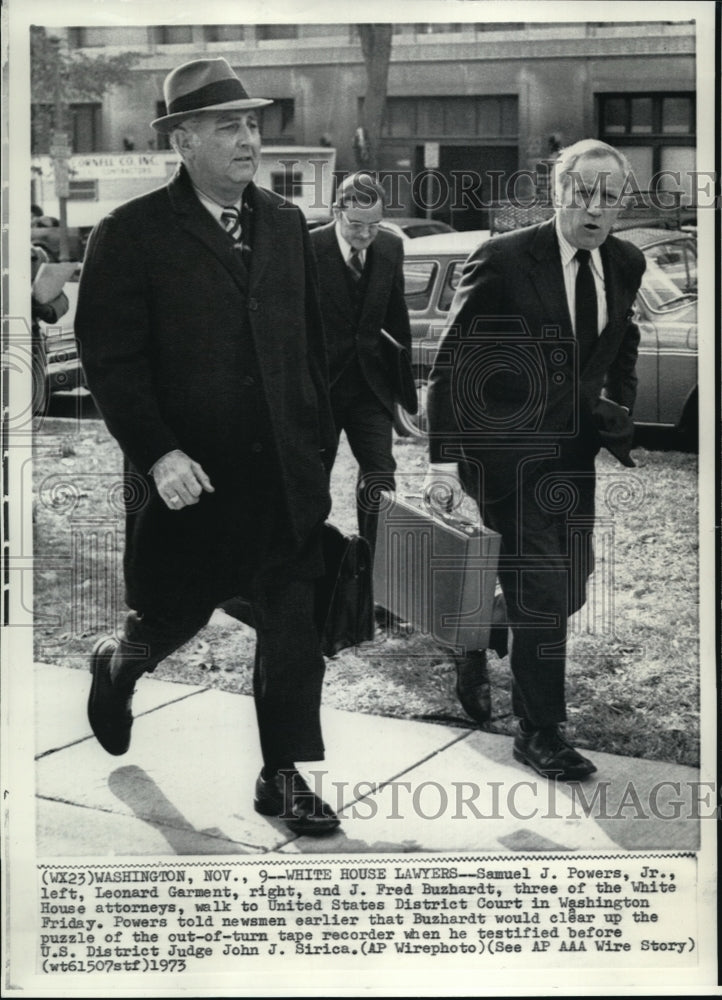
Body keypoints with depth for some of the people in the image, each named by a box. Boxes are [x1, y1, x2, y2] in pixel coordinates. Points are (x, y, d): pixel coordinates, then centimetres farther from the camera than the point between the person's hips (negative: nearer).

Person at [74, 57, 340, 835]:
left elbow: (311, 346, 12)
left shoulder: (285, 224, 9)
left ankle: (284, 775, 15)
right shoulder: (131, 235, -7)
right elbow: (109, 358, -11)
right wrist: (158, 455, -19)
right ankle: (117, 665, 47)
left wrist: (320, 448, 9)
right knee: (173, 616, 13)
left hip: (285, 475, 4)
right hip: (188, 477, -3)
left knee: (293, 632, 2)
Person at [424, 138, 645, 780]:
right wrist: (444, 459, -18)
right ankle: (540, 731, 7)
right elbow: (451, 363, -13)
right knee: (542, 588, -6)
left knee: (564, 586, 12)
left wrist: (619, 408, 9)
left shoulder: (626, 264, 3)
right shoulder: (503, 261, -15)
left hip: (574, 450, 7)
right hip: (507, 449, -6)